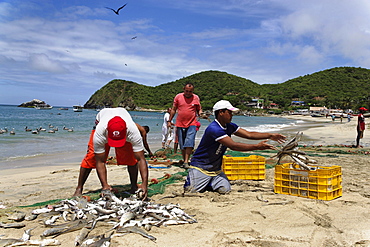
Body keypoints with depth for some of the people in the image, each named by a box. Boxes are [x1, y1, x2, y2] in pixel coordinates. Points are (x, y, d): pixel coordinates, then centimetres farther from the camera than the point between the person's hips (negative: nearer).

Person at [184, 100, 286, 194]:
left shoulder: (229, 126, 3)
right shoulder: (213, 129, -26)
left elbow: (249, 135, 4)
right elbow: (233, 146, -29)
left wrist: (270, 135, -6)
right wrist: (257, 146, -28)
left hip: (216, 168, 7)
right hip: (200, 167, -7)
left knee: (225, 190, -10)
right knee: (191, 190, -14)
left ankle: (207, 183, 17)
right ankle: (190, 179, 19)